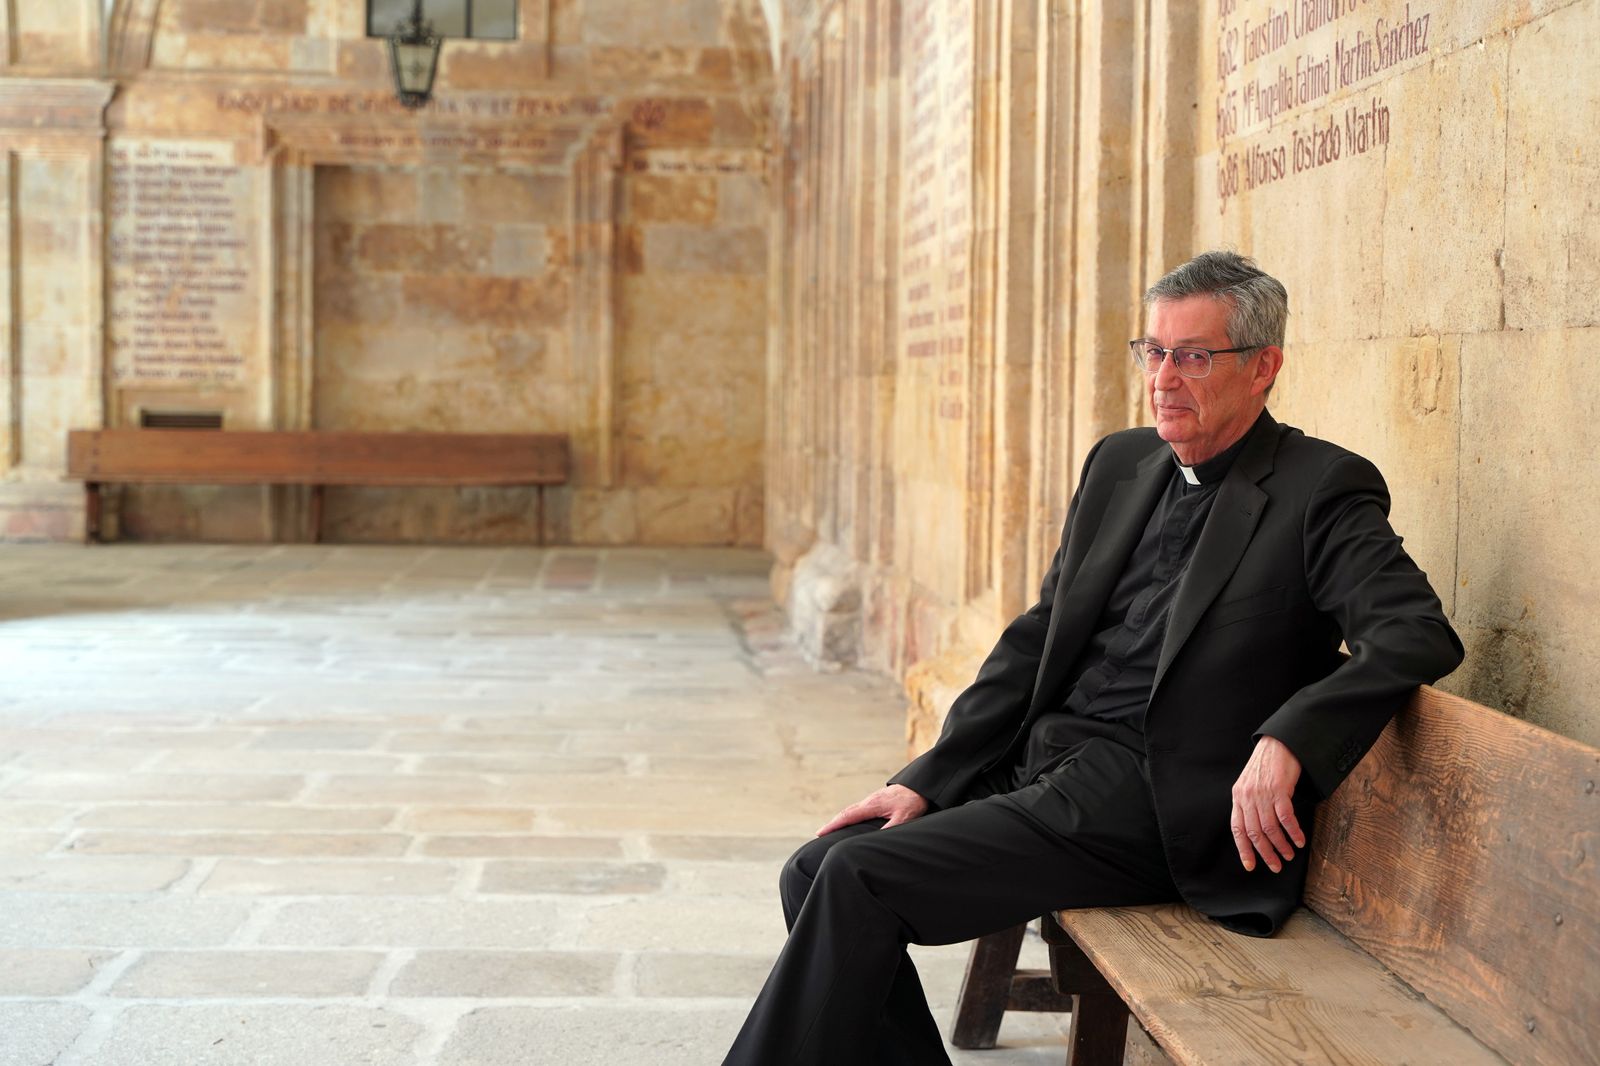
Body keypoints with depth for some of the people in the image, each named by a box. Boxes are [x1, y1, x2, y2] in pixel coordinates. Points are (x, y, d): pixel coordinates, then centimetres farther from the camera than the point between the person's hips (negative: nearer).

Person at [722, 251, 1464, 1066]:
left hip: (1152, 807, -8)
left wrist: (1285, 741, -32)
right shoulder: (1120, 463, 15)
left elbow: (1420, 635, -18)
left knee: (859, 876, -20)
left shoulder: (1323, 489, -5)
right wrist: (927, 780, 6)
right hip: (1045, 770, 8)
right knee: (818, 870, -6)